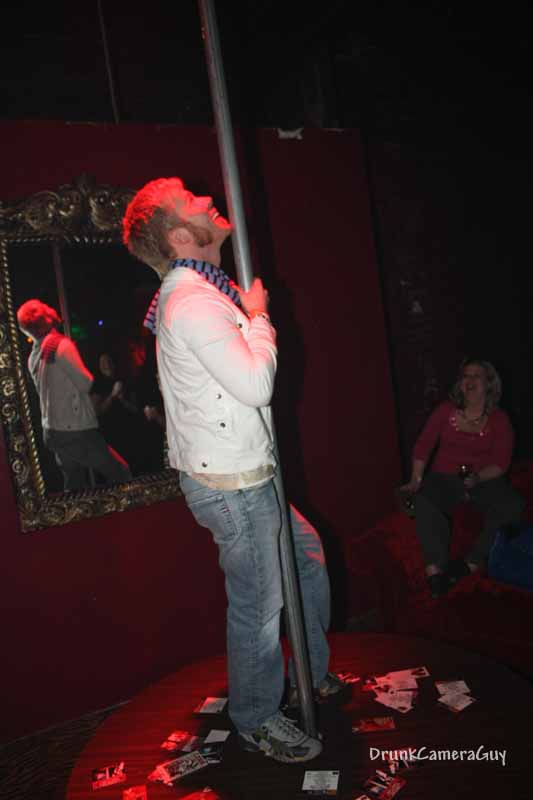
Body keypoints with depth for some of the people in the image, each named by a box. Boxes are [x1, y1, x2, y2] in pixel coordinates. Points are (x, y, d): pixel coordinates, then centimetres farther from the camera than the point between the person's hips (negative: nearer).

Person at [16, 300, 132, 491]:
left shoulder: (33, 357, 10)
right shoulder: (61, 344, -12)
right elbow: (85, 383, -11)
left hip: (52, 432, 8)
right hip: (77, 430, -8)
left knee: (75, 486, 13)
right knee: (120, 474, -1)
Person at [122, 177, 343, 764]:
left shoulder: (192, 291, 13)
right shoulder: (194, 302, -22)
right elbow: (257, 384, -28)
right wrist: (257, 315, -14)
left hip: (248, 475, 11)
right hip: (231, 484, -11)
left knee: (307, 557, 22)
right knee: (259, 603, 4)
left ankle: (312, 672, 42)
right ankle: (257, 720, 29)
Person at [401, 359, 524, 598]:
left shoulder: (499, 420, 1)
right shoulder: (445, 410, 2)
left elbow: (500, 464, -4)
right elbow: (423, 445, -4)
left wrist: (477, 477, -23)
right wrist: (416, 480, -18)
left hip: (485, 480, 1)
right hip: (444, 479, 0)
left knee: (513, 505, -28)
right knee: (424, 503, -32)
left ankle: (472, 563, -22)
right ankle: (435, 569, -32)